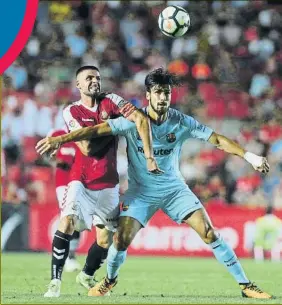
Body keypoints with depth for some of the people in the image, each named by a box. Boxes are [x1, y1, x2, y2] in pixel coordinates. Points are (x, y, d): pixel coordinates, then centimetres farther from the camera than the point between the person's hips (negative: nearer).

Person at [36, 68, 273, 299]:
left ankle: (245, 284, -1)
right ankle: (110, 280, 19)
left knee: (209, 233, -10)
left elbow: (217, 139, -10)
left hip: (174, 188, 1)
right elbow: (96, 130, -20)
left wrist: (249, 156, -20)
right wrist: (60, 139, -28)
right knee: (121, 239, -14)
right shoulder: (133, 121, -16)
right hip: (141, 191, -1)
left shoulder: (181, 122, -11)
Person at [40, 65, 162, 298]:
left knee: (105, 239, 3)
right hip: (81, 181, -2)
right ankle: (55, 281, -17)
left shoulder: (111, 102, -3)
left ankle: (87, 276, 30)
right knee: (67, 223, -23)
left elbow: (142, 119, -17)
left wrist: (149, 157, -26)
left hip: (108, 184, 2)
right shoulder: (71, 112, -4)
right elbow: (87, 148, -15)